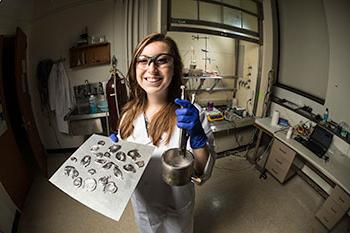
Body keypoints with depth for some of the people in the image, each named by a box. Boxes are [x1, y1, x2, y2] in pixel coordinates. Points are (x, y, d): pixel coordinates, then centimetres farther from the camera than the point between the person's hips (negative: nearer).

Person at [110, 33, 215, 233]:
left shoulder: (191, 114, -26)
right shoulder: (130, 113, -12)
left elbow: (203, 174, -24)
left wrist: (197, 136, -40)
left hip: (175, 209, -3)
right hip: (140, 202, 4)